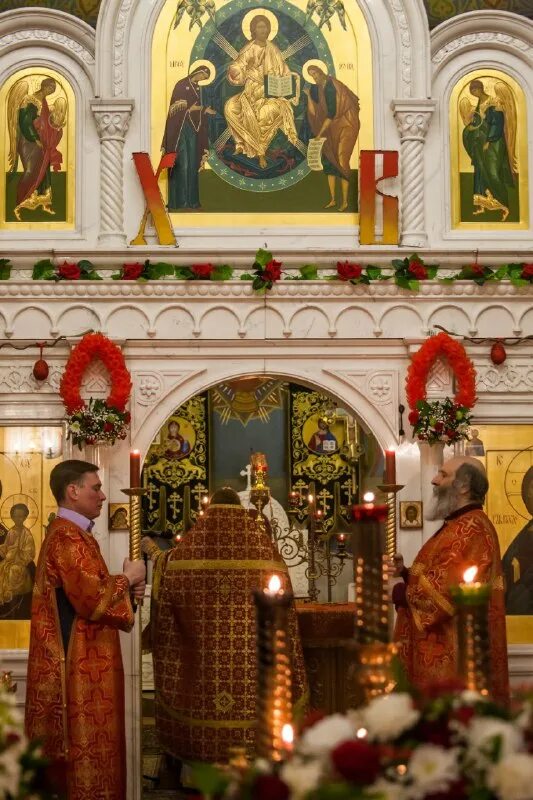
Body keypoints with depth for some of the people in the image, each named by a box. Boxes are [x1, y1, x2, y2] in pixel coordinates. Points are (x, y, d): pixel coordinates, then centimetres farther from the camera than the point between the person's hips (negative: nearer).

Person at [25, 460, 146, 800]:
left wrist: (126, 587, 5)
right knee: (87, 749, -5)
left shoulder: (74, 534, 17)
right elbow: (93, 600, -25)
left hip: (86, 664, 11)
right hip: (80, 666, -11)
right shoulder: (67, 537, -17)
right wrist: (128, 579, -9)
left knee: (87, 747, 13)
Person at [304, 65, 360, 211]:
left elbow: (331, 113, -22)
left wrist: (320, 133, -21)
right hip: (332, 127, 8)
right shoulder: (317, 89, 5)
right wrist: (308, 96, -5)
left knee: (341, 162, -10)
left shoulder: (331, 87, -20)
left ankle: (345, 201, -3)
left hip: (346, 125, -8)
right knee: (328, 160, 5)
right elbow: (314, 113, 4)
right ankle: (332, 199, 13)